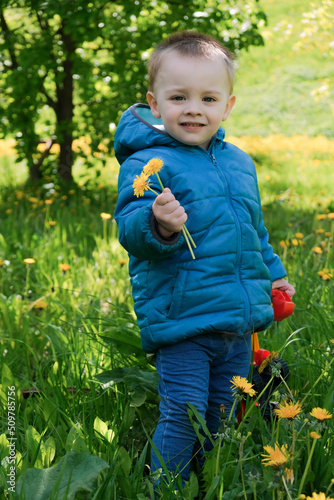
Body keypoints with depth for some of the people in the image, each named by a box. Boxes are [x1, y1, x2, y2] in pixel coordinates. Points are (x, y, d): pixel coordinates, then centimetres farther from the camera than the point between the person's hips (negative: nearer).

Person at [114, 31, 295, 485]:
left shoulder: (239, 163, 12)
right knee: (183, 413, -6)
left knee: (224, 411, 18)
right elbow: (130, 231, -21)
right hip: (180, 318, -7)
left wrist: (272, 274, 28)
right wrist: (158, 226, -41)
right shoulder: (147, 163, -11)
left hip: (239, 320, 7)